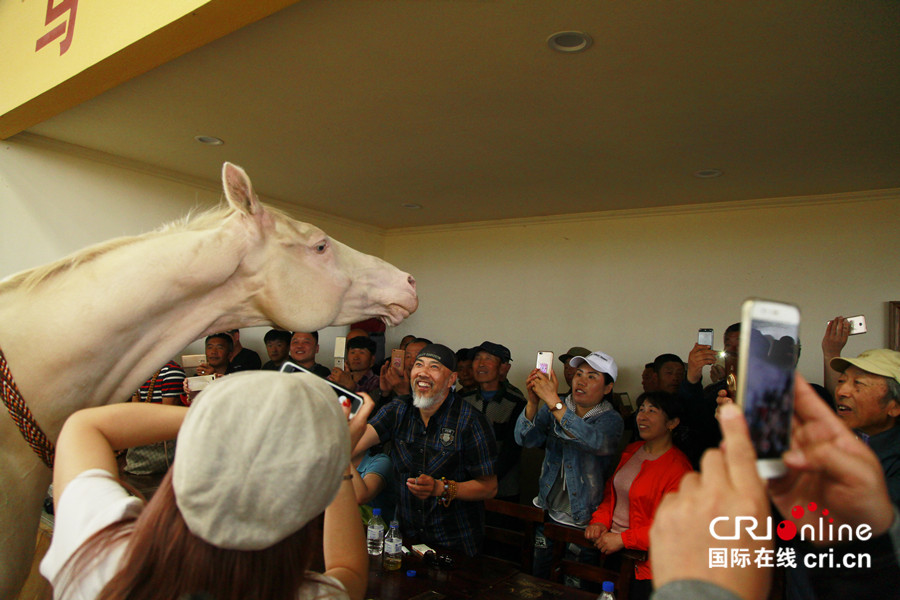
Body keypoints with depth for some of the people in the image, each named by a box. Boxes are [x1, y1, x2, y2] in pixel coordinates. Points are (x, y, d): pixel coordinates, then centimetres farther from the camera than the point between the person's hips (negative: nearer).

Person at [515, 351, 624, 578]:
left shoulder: (611, 420, -11)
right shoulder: (552, 409, 0)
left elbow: (595, 441, -34)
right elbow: (524, 439, -15)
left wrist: (553, 402, -41)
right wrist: (533, 402, -32)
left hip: (584, 519, -3)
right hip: (548, 511, 3)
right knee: (538, 581, 15)